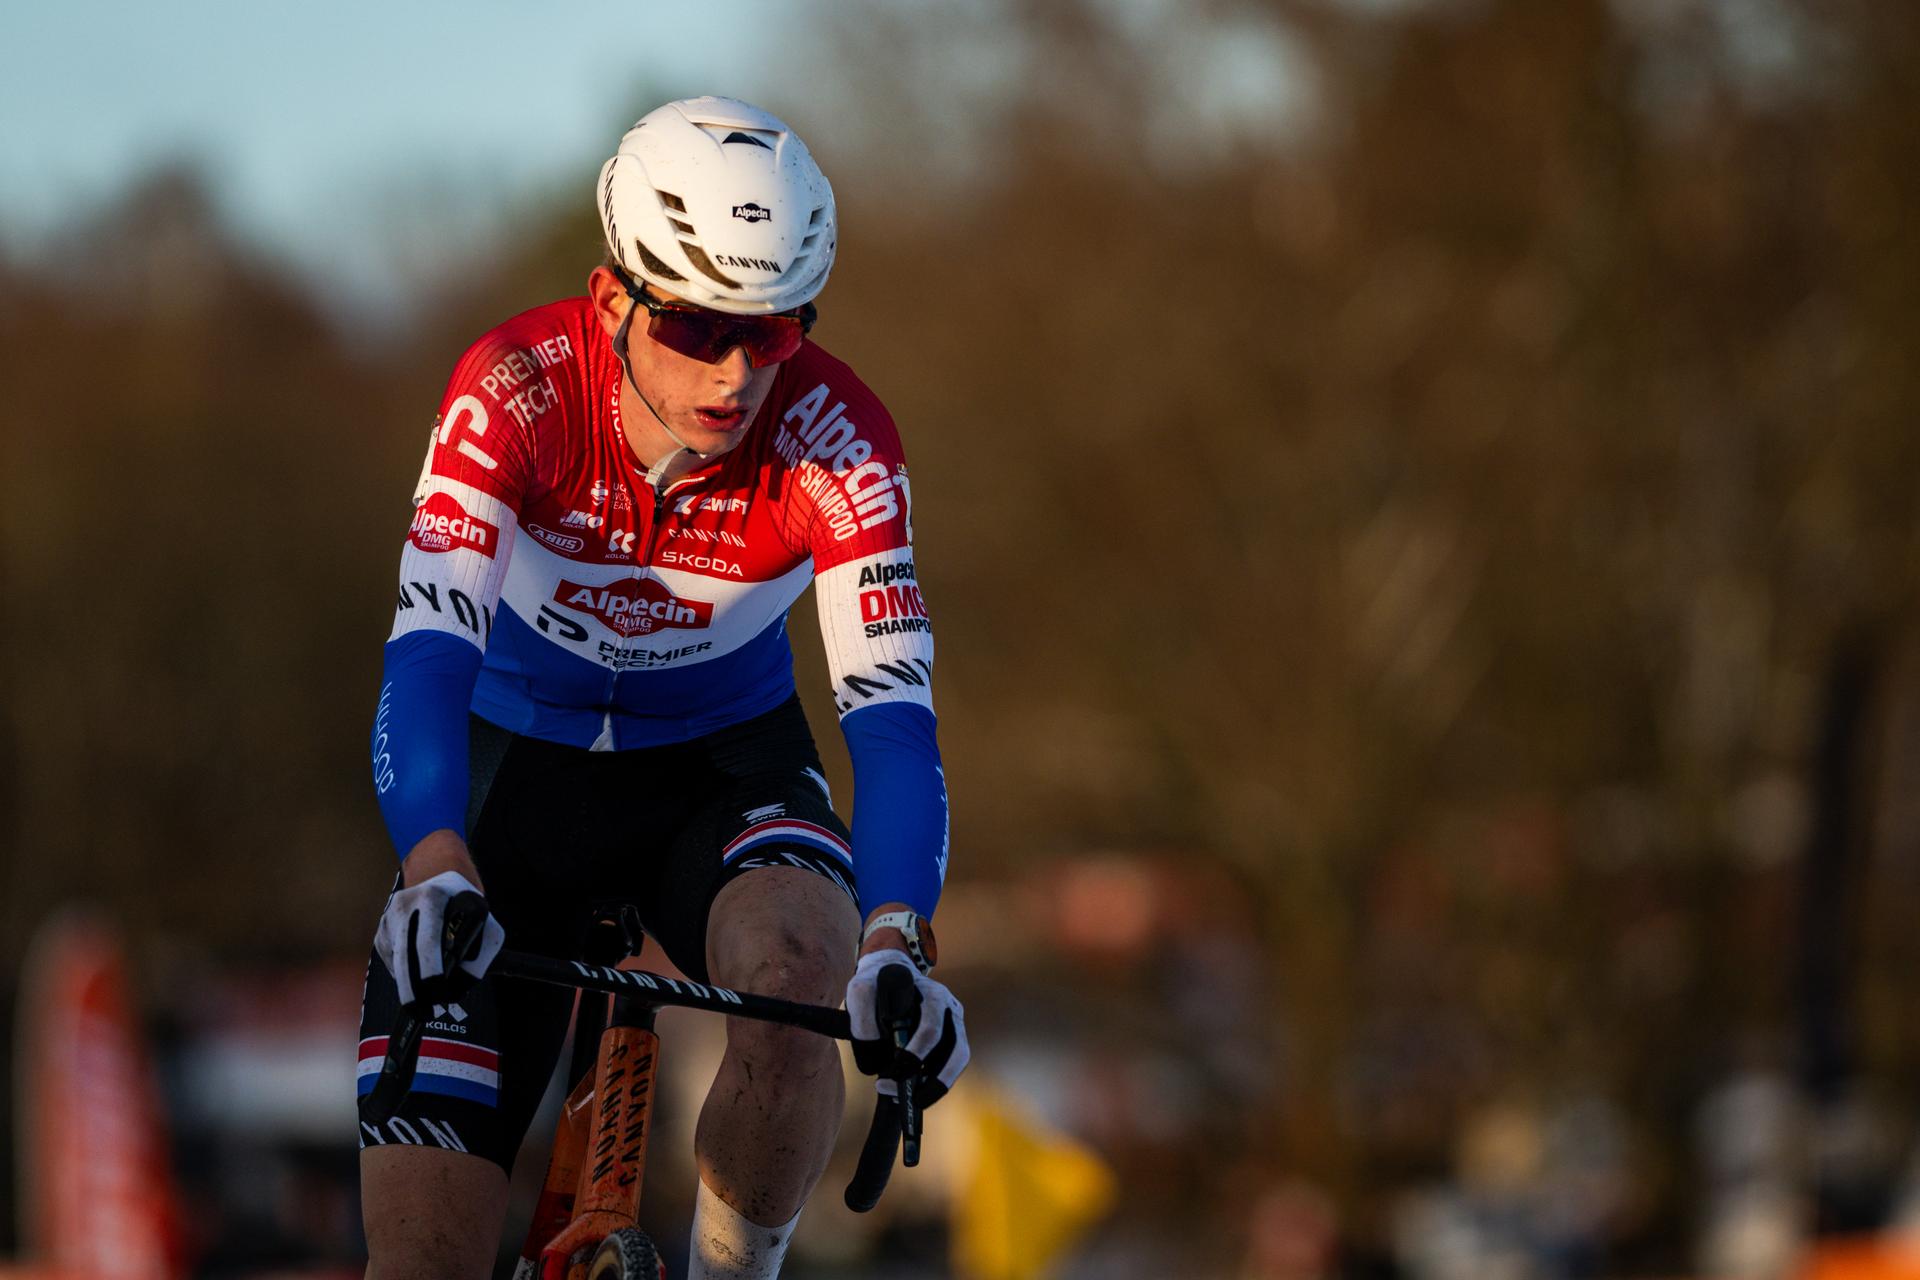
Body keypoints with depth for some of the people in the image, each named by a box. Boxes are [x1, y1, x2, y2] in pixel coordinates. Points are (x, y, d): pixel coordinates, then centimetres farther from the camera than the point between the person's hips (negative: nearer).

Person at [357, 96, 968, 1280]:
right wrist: (436, 873, -55)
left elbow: (894, 715, -32)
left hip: (725, 768, 1)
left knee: (799, 974, -35)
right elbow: (428, 654, -37)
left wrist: (897, 943, -50)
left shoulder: (835, 441, -25)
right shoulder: (516, 391, -27)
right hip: (521, 766, 0)